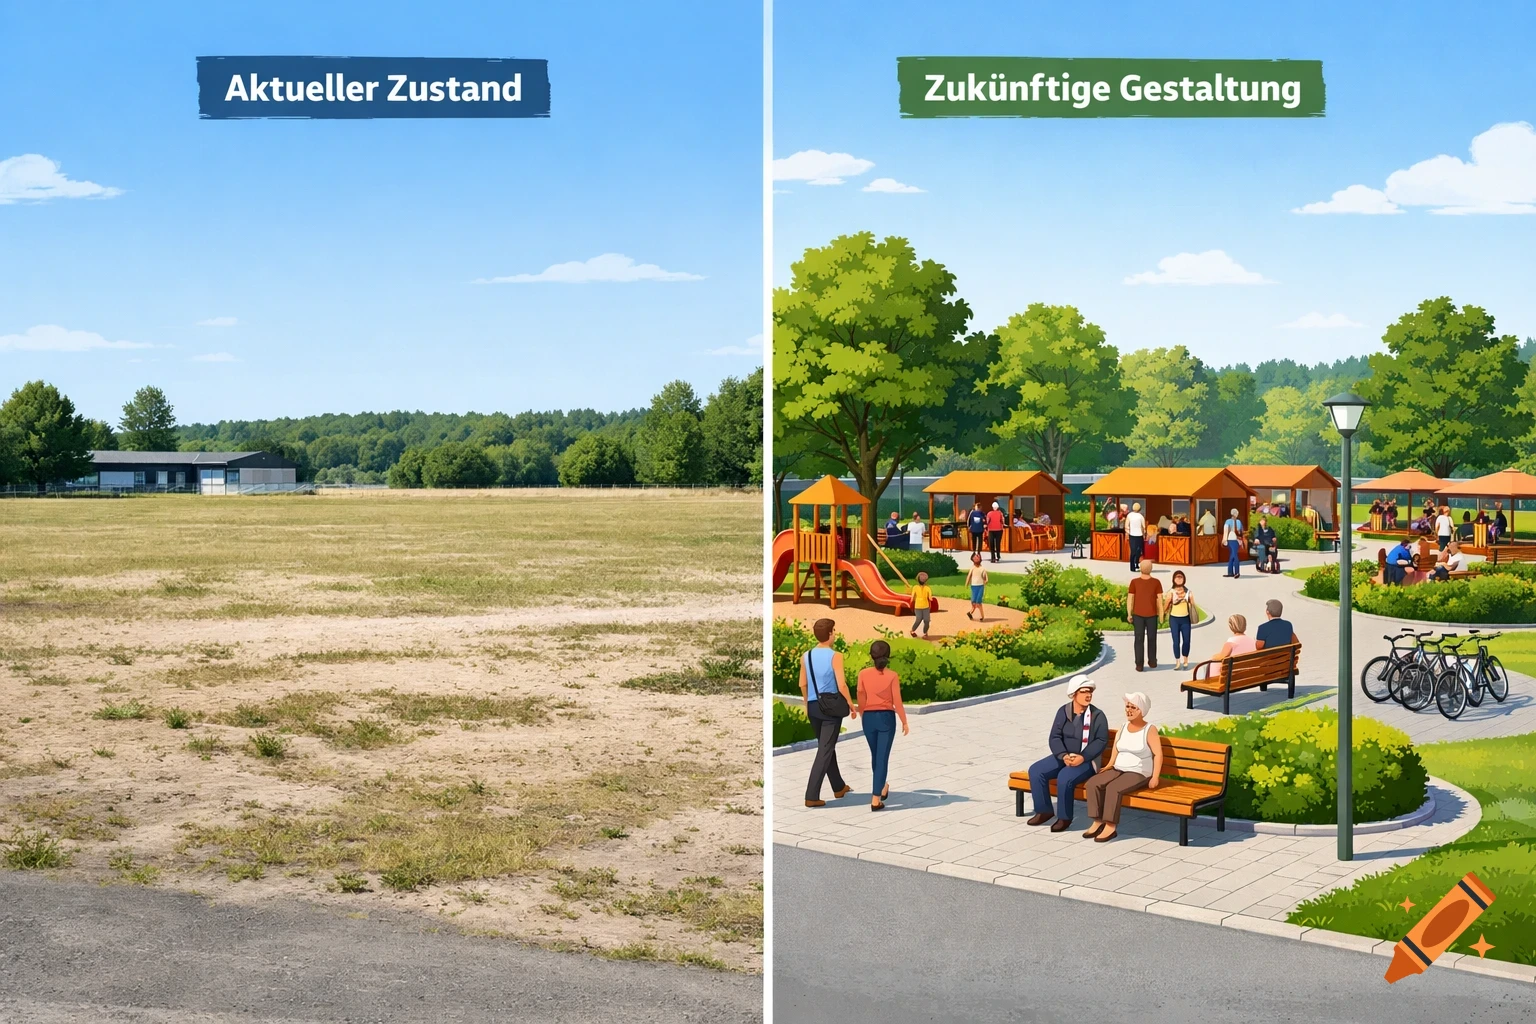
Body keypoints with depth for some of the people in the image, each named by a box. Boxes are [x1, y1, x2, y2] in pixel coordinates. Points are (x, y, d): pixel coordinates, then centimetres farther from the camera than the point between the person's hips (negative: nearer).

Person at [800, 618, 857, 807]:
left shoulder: (806, 656, 2)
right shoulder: (835, 656, -14)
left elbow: (803, 684, 9)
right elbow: (841, 686, -18)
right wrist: (852, 706, -5)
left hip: (813, 707, 6)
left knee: (827, 747, 21)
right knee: (825, 751, -2)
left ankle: (839, 788, 35)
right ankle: (812, 796, -7)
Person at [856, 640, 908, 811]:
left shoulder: (863, 674, -5)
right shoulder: (892, 676, -9)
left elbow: (861, 699, 1)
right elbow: (897, 702, -9)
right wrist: (904, 721, 4)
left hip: (869, 718, 2)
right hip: (887, 718, -2)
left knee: (875, 755, 21)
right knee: (882, 757, -1)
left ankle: (881, 787, 41)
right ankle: (875, 799, -8)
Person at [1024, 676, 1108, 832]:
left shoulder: (1098, 715, -7)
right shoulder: (1063, 711, 3)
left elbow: (1101, 741, -11)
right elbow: (1055, 737, -1)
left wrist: (1082, 758, -22)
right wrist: (1063, 756, -19)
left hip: (1086, 761, -5)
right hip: (1063, 757, 5)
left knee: (1065, 778, -32)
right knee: (1035, 770, -14)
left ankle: (1064, 817, -13)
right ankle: (1044, 811, -1)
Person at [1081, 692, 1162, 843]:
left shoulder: (1150, 729, -5)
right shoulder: (1123, 727, 14)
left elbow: (1158, 754, -11)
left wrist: (1155, 777, -20)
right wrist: (1110, 764, 1)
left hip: (1138, 773, -6)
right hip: (1118, 770, 6)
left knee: (1113, 788, -34)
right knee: (1091, 784, -19)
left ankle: (1111, 826, -25)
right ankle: (1098, 822, -18)